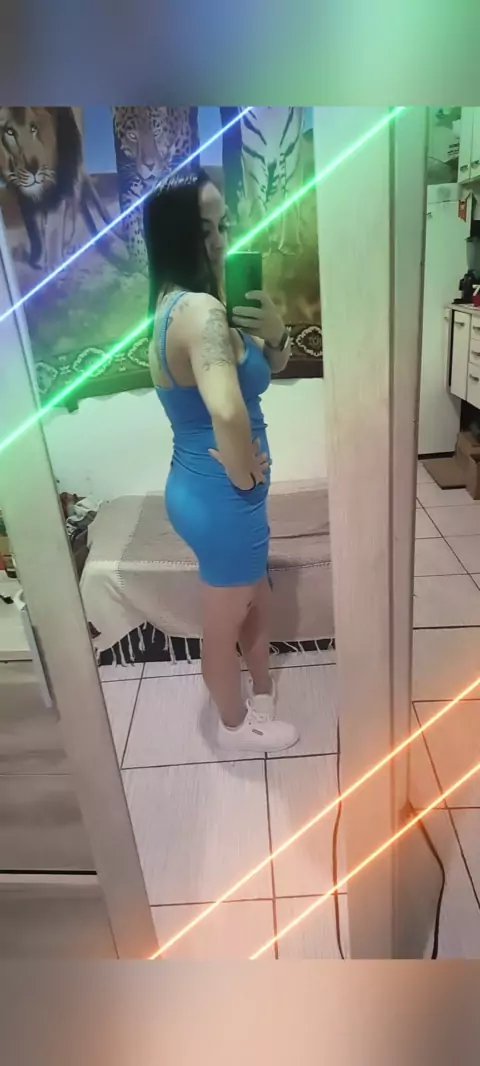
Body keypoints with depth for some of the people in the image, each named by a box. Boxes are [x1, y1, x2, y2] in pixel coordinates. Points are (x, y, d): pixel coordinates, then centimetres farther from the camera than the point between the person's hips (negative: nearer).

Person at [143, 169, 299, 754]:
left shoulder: (182, 303, 7)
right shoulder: (201, 310, -24)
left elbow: (268, 367, 15)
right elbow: (227, 412, -43)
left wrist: (274, 332, -7)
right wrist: (243, 473, -23)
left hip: (206, 488, 10)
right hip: (221, 498, -10)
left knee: (257, 601, 28)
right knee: (223, 627, 14)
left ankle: (263, 693, 53)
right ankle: (236, 726, 41)